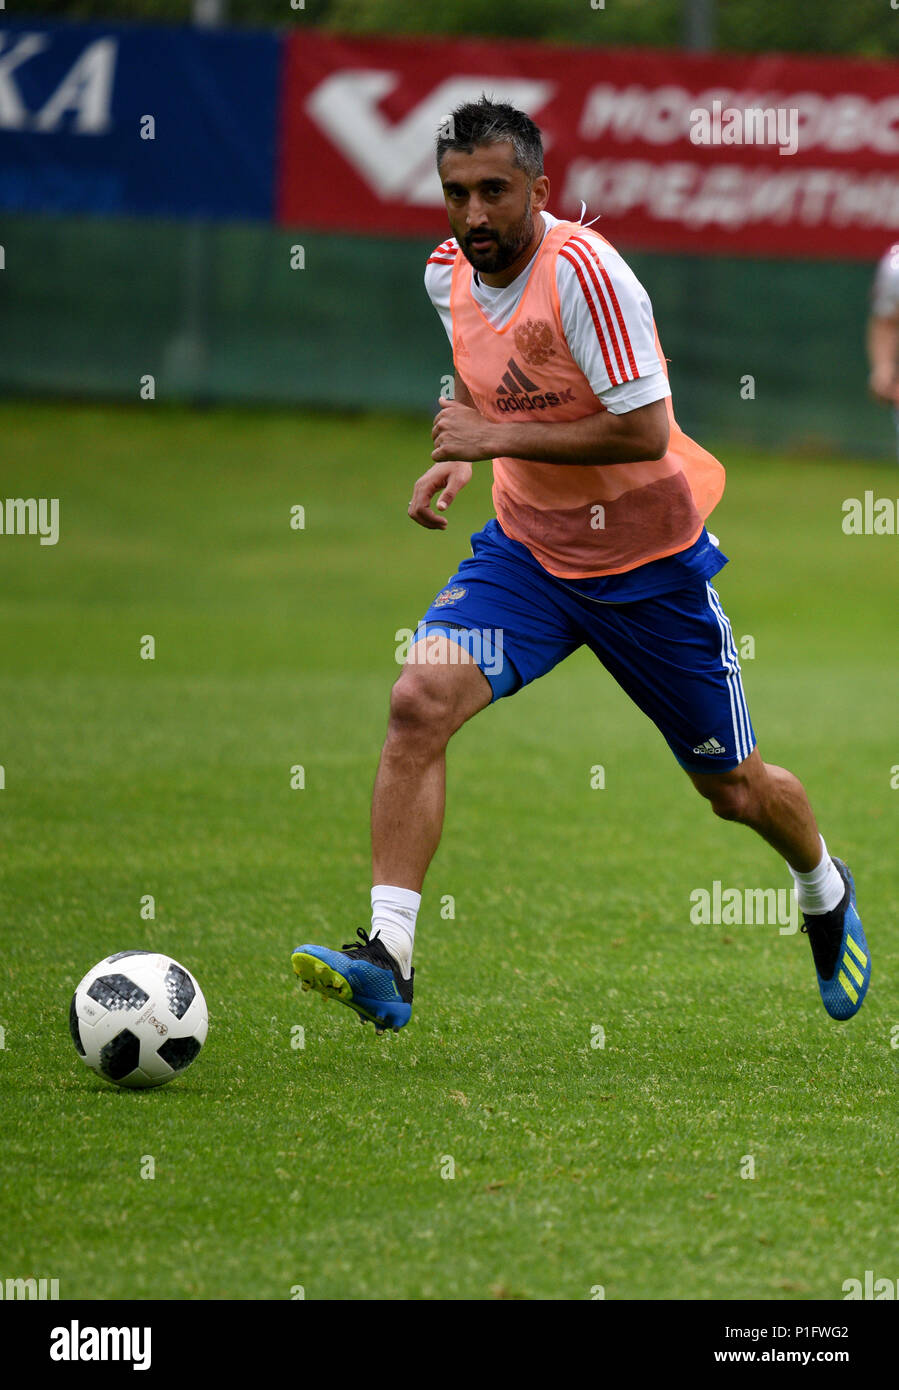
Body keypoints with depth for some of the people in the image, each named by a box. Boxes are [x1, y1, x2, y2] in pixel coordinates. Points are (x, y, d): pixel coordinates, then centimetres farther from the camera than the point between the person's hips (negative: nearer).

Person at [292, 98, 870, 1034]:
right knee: (419, 702, -22)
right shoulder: (448, 272, -2)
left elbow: (645, 430, -26)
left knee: (734, 790, 10)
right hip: (525, 549, 5)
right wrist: (459, 460, 3)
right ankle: (387, 959, -25)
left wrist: (500, 439, -26)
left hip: (648, 561, -5)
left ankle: (824, 890, 45)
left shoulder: (583, 271, -24)